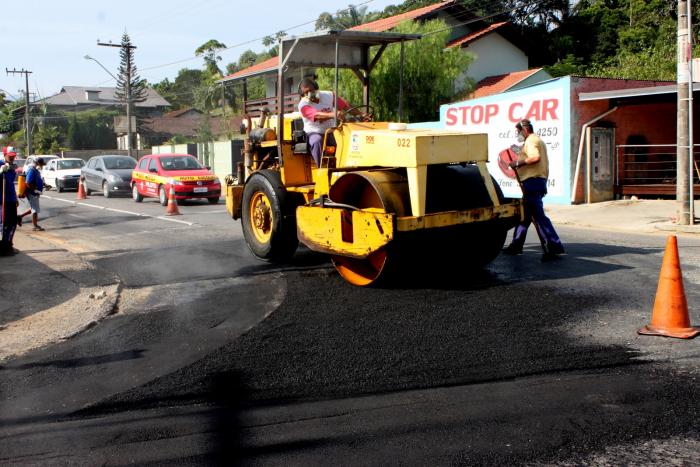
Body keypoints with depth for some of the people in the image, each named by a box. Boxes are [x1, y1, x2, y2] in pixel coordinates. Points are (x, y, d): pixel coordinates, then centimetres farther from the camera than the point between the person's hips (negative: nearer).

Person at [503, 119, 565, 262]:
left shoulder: (531, 141, -9)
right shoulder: (538, 140, 24)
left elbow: (535, 157, -27)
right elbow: (541, 160, 23)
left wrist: (519, 162, -16)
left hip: (532, 181, -11)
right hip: (539, 180, 11)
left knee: (538, 216, -12)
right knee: (524, 215, 15)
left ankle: (553, 247, -14)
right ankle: (516, 245, 22)